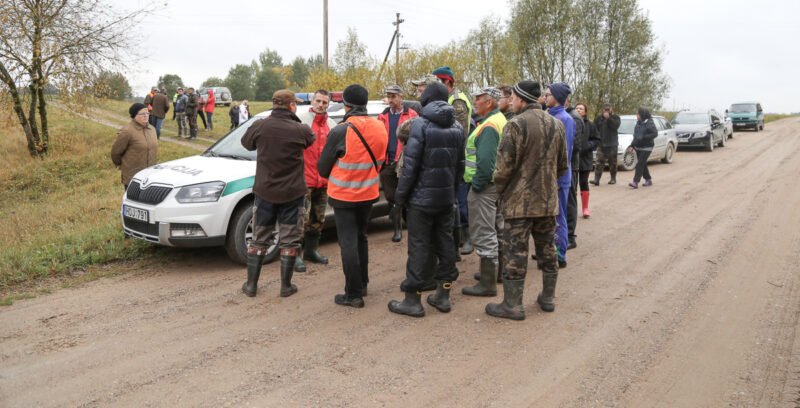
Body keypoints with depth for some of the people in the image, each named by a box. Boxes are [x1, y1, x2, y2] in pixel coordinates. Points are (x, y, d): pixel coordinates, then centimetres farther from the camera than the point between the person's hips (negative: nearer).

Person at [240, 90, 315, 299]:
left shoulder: (260, 126, -8)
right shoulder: (300, 130, -12)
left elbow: (246, 142, 10)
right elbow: (311, 140, 10)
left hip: (264, 192, 2)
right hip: (292, 193, -2)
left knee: (259, 239, 13)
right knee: (289, 240, 9)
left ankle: (251, 285, 18)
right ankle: (286, 286, 14)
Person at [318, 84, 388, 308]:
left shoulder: (340, 132, -19)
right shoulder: (380, 128, -3)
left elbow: (323, 168, -8)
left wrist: (333, 178, 11)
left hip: (344, 196, -5)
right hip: (368, 194, 6)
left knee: (348, 242, 1)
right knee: (360, 238, 21)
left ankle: (354, 294, 4)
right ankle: (362, 284, 30)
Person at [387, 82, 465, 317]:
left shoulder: (420, 125, -12)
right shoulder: (456, 128, 8)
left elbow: (410, 164, -15)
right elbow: (460, 165, 11)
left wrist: (400, 193, -7)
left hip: (422, 196, -6)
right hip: (447, 197, 6)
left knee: (419, 246, -1)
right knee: (445, 243, 12)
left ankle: (412, 299, 6)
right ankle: (443, 295, 21)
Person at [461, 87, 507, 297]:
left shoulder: (488, 126, -18)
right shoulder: (500, 120, 15)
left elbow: (485, 161, -26)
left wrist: (477, 184, -18)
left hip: (485, 185, -11)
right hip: (497, 183, 11)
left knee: (483, 234, -6)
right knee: (497, 229, 20)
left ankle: (487, 283, -1)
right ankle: (498, 270, 34)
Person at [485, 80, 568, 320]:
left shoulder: (516, 125, -14)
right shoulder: (556, 124, 9)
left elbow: (505, 166, -16)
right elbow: (563, 166, 13)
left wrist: (500, 189, -1)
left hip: (519, 200, -7)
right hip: (548, 200, 7)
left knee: (515, 253, 0)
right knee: (547, 249, 17)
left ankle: (512, 304, 6)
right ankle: (548, 297, 28)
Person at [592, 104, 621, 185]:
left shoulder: (615, 117, 4)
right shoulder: (599, 118, 11)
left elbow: (615, 126, -14)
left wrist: (608, 118, -18)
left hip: (612, 143, -1)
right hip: (601, 143, 1)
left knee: (612, 162, 6)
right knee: (599, 162, -7)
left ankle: (613, 178, 18)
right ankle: (596, 179, -12)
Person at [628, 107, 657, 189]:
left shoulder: (649, 123, -13)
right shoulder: (638, 123, 11)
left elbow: (655, 134, -20)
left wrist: (643, 137, -24)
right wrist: (632, 145, 11)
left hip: (646, 148, -8)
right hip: (638, 147, 8)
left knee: (640, 164, -14)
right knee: (643, 164, 13)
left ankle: (635, 182, -17)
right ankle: (648, 180, 26)